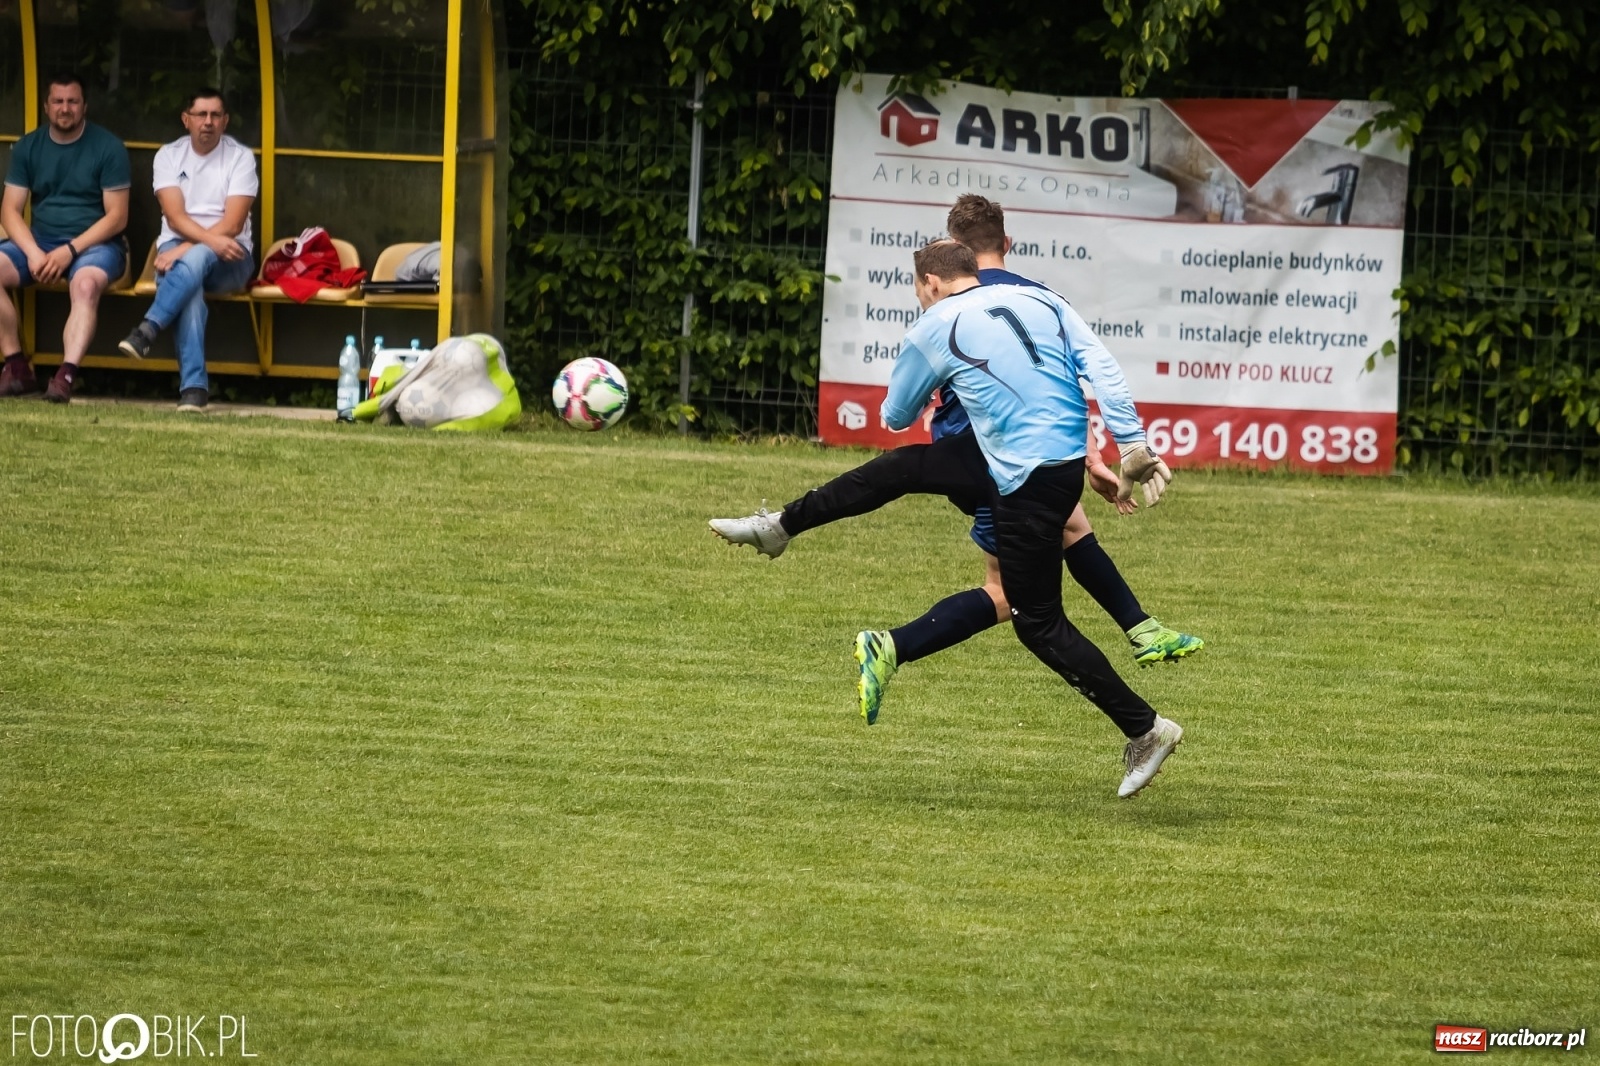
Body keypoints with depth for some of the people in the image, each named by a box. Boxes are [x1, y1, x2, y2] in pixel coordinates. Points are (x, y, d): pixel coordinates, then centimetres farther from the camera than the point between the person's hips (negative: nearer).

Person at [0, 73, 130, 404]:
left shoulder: (108, 147, -2)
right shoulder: (28, 147, 9)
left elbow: (116, 217, -6)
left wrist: (70, 250, -18)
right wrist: (33, 253, -16)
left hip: (94, 243, -4)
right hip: (39, 239, 4)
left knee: (86, 283, -38)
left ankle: (67, 376, -48)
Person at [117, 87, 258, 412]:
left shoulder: (240, 157, 1)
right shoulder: (169, 155, 6)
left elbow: (233, 224, -10)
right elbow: (175, 217, -7)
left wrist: (188, 249, -20)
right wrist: (212, 240, -26)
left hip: (228, 260, -1)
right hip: (176, 249, 1)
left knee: (196, 260, -38)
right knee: (190, 288, -35)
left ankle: (147, 332, -45)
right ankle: (194, 386, -44)